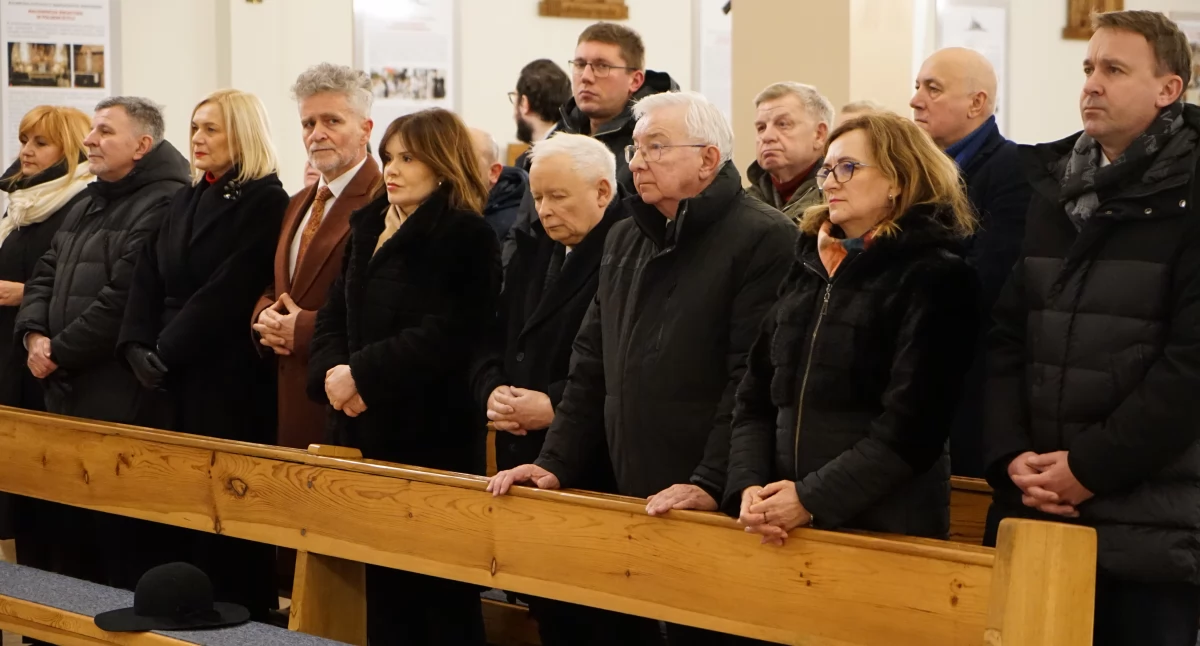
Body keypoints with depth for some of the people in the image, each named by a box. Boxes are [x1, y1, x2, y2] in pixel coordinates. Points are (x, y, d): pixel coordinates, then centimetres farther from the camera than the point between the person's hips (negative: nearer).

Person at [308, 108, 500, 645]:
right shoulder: (368, 227, 15)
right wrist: (332, 371, -9)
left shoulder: (466, 237, -9)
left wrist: (362, 374, -19)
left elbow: (443, 336, -19)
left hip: (433, 434, -7)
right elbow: (335, 314, 11)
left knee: (438, 588, -1)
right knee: (383, 580, 12)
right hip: (365, 428, 7)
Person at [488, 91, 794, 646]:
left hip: (718, 504, -7)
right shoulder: (625, 240, 17)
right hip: (633, 497, 7)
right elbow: (592, 364, 18)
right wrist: (557, 463, 9)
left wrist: (711, 484, -22)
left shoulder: (764, 240, -10)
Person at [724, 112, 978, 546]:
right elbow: (755, 400, 9)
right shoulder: (808, 271, 13)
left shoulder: (934, 277, -7)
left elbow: (910, 423, -15)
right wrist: (747, 487, -6)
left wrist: (812, 499, -18)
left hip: (889, 527, -5)